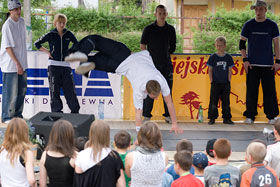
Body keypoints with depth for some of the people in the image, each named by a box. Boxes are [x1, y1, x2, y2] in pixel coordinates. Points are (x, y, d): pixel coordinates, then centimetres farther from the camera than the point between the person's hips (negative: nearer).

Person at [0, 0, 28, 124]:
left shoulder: (21, 21, 8)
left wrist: (21, 63, 17)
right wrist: (17, 64, -21)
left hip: (21, 63, 8)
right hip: (11, 64, -8)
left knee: (22, 90, 13)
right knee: (11, 92, -3)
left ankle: (17, 114, 25)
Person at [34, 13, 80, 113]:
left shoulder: (68, 34, 7)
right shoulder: (50, 35, 1)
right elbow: (37, 43, 10)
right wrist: (47, 52, 3)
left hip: (66, 65, 2)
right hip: (54, 65, -2)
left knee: (70, 89, 0)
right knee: (54, 90, 0)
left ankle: (75, 111, 7)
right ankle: (57, 112, 6)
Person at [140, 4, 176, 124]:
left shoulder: (170, 29, 7)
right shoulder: (149, 29, -1)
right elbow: (142, 46, 2)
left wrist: (165, 54, 12)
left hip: (166, 64, 3)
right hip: (152, 64, -3)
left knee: (167, 91, 4)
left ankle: (168, 115, 11)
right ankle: (146, 116, 3)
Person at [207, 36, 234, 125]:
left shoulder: (228, 57, 3)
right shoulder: (213, 57, 0)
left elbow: (229, 70, 6)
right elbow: (210, 70, 3)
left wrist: (229, 81, -1)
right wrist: (211, 81, -4)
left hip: (225, 83, 1)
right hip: (215, 83, -1)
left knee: (226, 101, 5)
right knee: (213, 101, -1)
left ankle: (226, 118, 12)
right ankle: (212, 118, 4)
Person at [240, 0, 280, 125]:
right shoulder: (248, 25, 5)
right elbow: (242, 44, 9)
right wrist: (245, 60, -1)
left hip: (268, 65, 0)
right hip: (252, 64, 0)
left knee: (269, 91, -1)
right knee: (251, 91, 1)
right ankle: (250, 116, 10)